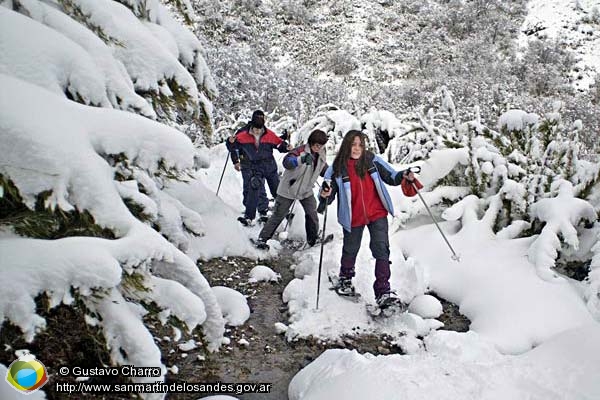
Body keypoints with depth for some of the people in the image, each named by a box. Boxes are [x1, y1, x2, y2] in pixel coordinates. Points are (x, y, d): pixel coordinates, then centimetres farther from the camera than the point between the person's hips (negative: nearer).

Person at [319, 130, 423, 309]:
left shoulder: (373, 161, -6)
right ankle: (345, 278, 47)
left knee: (382, 249, -8)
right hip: (353, 217, 0)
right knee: (350, 249, 19)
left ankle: (383, 292, -2)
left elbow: (391, 177, 3)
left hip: (377, 214, 0)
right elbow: (328, 195, -5)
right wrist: (325, 195, -28)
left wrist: (404, 177, -17)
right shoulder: (337, 168, -10)